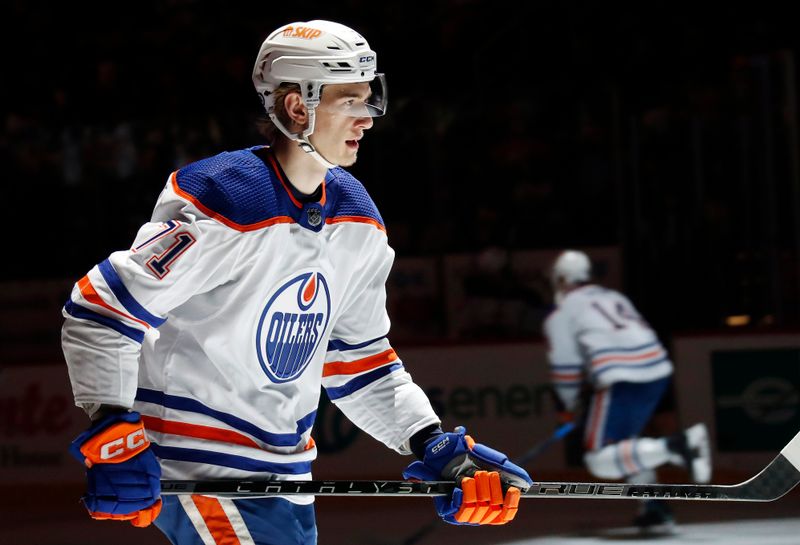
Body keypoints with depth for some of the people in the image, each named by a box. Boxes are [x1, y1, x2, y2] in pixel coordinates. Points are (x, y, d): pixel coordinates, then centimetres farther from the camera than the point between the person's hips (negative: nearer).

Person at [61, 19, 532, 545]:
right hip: (193, 466, -9)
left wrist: (436, 446, 5)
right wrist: (113, 438, -25)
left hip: (286, 474, 9)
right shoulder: (227, 206, -20)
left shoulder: (357, 222, 6)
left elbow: (357, 358, 15)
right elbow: (99, 310, -19)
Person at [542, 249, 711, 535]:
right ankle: (655, 509, 14)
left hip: (622, 379, -7)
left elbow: (565, 368, 7)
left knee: (601, 459, -8)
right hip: (658, 370, 8)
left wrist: (569, 407, 24)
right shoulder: (615, 297, 29)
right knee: (623, 441, 26)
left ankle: (676, 447, -27)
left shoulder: (561, 315, 10)